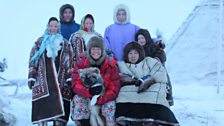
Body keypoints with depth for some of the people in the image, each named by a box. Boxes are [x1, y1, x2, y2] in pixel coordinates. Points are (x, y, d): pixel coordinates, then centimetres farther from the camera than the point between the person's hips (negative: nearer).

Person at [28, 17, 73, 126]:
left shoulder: (65, 43, 13)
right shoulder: (40, 42, 12)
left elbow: (69, 63, 10)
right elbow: (33, 61, 10)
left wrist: (70, 78, 0)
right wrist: (31, 77, 1)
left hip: (60, 82, 1)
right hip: (43, 82, 0)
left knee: (59, 107, -5)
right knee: (43, 107, -6)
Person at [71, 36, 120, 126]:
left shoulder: (111, 65, -8)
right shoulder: (81, 64, -8)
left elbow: (114, 88, -11)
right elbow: (76, 84, -15)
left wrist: (103, 98, -29)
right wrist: (89, 92, -35)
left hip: (105, 98, 0)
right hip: (86, 96, 0)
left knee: (110, 104, -29)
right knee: (78, 99, -29)